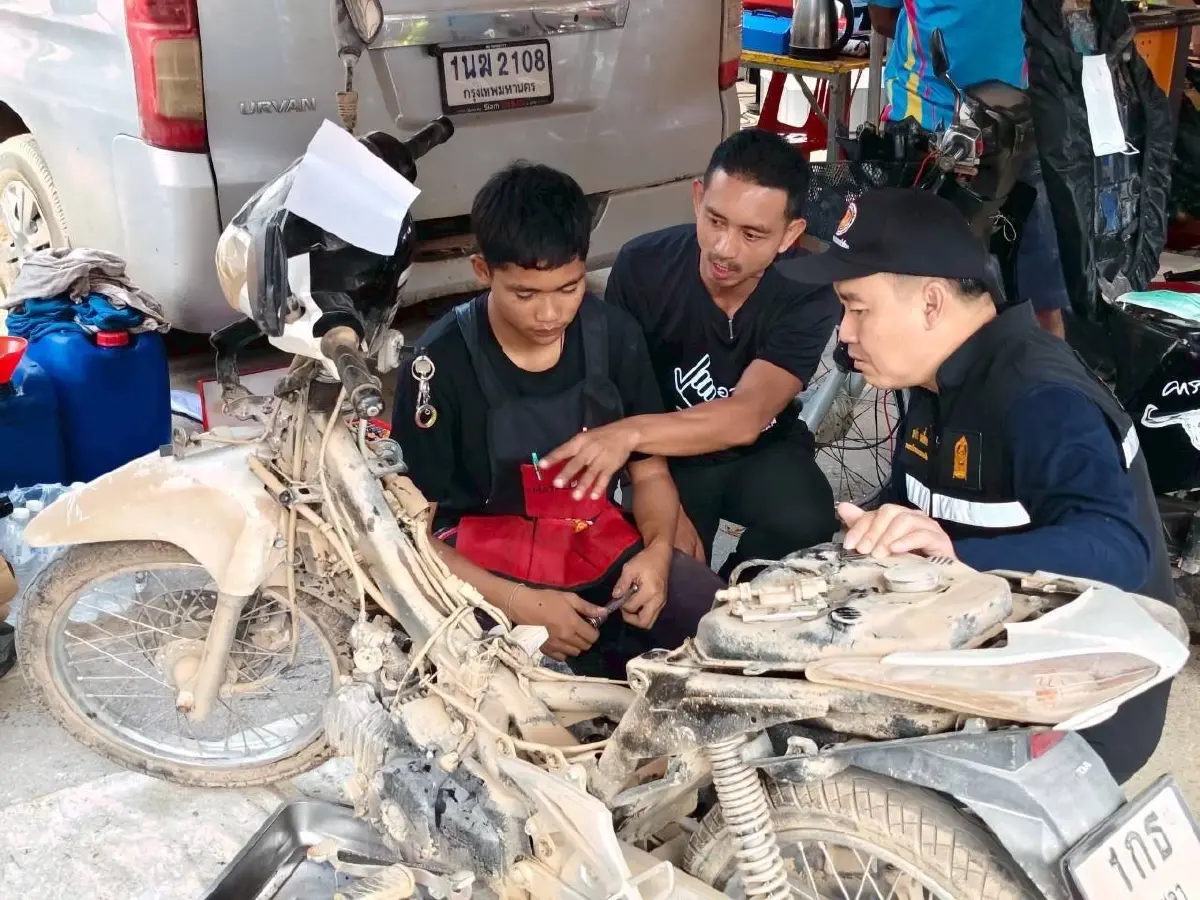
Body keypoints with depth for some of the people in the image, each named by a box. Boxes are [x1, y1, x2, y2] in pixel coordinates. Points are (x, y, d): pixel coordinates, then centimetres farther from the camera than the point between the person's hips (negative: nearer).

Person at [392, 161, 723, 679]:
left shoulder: (613, 335, -3)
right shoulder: (442, 366, -14)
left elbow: (650, 471, 7)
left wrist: (658, 549, -15)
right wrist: (517, 604, -23)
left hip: (600, 547, 5)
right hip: (488, 571, -4)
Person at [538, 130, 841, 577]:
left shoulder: (809, 294, -23)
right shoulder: (642, 267, -20)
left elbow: (745, 418, -36)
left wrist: (633, 433, -53)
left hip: (762, 452, 1)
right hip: (666, 458, 0)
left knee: (806, 521, -31)